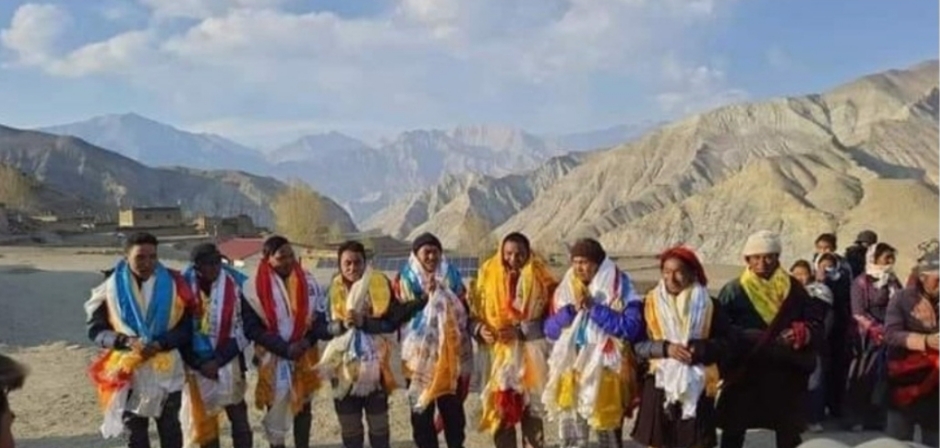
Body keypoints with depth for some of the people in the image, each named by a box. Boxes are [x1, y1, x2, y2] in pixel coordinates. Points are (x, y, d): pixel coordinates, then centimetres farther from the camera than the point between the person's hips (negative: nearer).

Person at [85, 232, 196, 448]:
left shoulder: (173, 283, -9)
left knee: (170, 428, 14)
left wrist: (160, 344, -23)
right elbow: (95, 330, -4)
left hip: (167, 370, 0)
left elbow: (186, 328, -6)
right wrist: (126, 341, -21)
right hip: (128, 371, 0)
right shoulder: (111, 287, -9)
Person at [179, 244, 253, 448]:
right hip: (197, 365, 1)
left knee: (239, 419, 2)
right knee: (203, 422, 12)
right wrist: (198, 363, -9)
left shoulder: (236, 283, -11)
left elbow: (244, 328, -8)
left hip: (228, 362, -1)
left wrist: (219, 360, -12)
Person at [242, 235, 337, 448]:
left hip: (305, 358, 2)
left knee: (303, 407, 14)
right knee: (276, 411, 8)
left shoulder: (308, 282, -3)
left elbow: (318, 317, 1)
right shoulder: (254, 288, -11)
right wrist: (285, 348, -19)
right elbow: (252, 329, -12)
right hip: (273, 360, -2)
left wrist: (329, 330, -22)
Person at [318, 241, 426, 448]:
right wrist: (342, 324, -21)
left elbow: (391, 321, -14)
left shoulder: (380, 284, -6)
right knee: (349, 427, 12)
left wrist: (364, 322, -27)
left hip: (374, 364, -2)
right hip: (344, 366, 2)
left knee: (379, 423, 10)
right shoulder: (334, 288, 2)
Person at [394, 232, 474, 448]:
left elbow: (464, 310, 10)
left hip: (450, 353, 2)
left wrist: (464, 345, 1)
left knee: (452, 406, 6)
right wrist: (425, 296, -20)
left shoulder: (452, 276, 7)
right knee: (422, 408, 3)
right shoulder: (404, 280, 1)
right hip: (419, 354, -1)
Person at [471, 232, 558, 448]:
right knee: (500, 405, 2)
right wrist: (481, 329, -11)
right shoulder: (489, 275, 5)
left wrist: (521, 330, -16)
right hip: (500, 351, 2)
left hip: (531, 351, -2)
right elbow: (476, 311, 9)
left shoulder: (539, 277, -1)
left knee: (531, 406, 1)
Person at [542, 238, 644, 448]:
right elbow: (550, 329, 5)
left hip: (605, 372, -4)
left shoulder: (620, 289, -6)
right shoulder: (565, 290, 7)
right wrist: (572, 309, -12)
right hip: (570, 371, 4)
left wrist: (594, 308, -19)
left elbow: (632, 327, -17)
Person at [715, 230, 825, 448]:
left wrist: (802, 334, -17)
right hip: (743, 373, -2)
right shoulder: (733, 290, -4)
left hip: (785, 375, 2)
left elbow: (816, 324, 3)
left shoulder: (794, 288, 3)